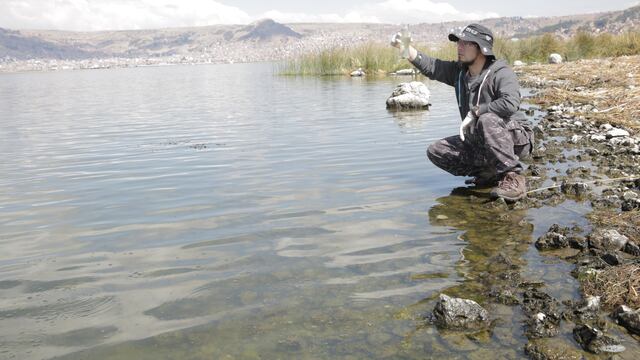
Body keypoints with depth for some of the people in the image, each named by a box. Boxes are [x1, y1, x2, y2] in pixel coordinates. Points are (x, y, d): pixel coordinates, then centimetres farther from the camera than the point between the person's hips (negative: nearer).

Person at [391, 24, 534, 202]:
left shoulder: (500, 73, -18)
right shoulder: (459, 71, 5)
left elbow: (510, 104, -35)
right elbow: (430, 66, 0)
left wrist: (474, 112, -26)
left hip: (515, 138, -8)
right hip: (479, 143, 8)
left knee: (488, 120, -38)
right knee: (436, 151, 0)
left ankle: (513, 178, -30)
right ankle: (489, 173, 2)